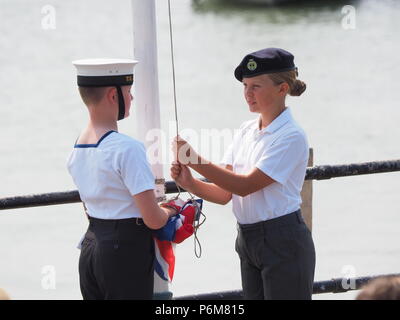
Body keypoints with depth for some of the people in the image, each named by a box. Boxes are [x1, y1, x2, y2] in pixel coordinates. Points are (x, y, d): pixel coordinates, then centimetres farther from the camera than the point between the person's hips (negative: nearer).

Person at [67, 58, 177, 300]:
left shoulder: (77, 148, 7)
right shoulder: (127, 149, -18)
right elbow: (153, 220, -19)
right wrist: (169, 212, 4)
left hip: (89, 249, 8)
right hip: (127, 251, -8)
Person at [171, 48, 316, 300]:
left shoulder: (291, 137, -13)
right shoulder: (246, 131, 10)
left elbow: (246, 186, -20)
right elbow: (225, 194, 5)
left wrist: (195, 160, -24)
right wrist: (189, 183, -13)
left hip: (283, 242, -8)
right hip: (248, 240, 8)